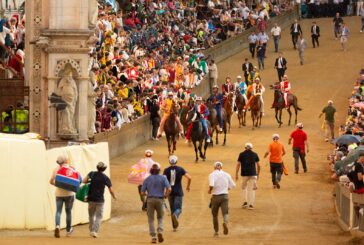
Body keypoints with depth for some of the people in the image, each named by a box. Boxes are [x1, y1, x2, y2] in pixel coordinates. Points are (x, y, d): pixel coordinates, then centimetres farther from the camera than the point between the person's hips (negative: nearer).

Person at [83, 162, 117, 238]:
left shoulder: (92, 174, -2)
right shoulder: (106, 178, -5)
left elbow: (84, 181, -10)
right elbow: (111, 190, -3)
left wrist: (90, 181, 10)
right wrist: (114, 197, 15)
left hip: (91, 199, 2)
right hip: (100, 200, -2)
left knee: (91, 215, 18)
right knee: (98, 217, 2)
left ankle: (91, 231, 21)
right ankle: (94, 231, -14)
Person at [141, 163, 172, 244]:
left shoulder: (147, 179, 4)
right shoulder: (163, 178, 1)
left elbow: (142, 192, 3)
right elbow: (169, 189, -11)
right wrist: (165, 196, 7)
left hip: (150, 200, 0)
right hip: (160, 200, 0)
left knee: (151, 219, 8)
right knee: (160, 218, 18)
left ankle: (153, 237, -1)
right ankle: (160, 232, -6)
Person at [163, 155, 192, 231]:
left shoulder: (166, 170, -1)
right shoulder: (180, 169, -2)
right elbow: (189, 178, -10)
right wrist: (188, 186, 6)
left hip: (170, 192, 1)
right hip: (178, 192, -1)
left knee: (172, 209, 12)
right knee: (178, 208, 1)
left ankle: (174, 226, 13)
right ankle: (175, 215, -35)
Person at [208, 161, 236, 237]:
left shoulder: (212, 175, -6)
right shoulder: (226, 175, 5)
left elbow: (211, 185, -22)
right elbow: (233, 185, 10)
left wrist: (209, 190, -3)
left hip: (215, 196, -1)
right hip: (225, 196, 1)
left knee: (215, 215, 14)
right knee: (225, 213, -4)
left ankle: (216, 232, 21)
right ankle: (225, 222, -38)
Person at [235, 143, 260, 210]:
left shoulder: (241, 154, 2)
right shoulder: (255, 154, 5)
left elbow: (238, 164, -2)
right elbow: (258, 165, 4)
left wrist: (236, 174, 2)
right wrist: (258, 174, 15)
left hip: (244, 174, 0)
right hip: (253, 174, 0)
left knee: (244, 187, 19)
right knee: (252, 189, 6)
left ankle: (245, 202, 9)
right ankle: (251, 204, 1)